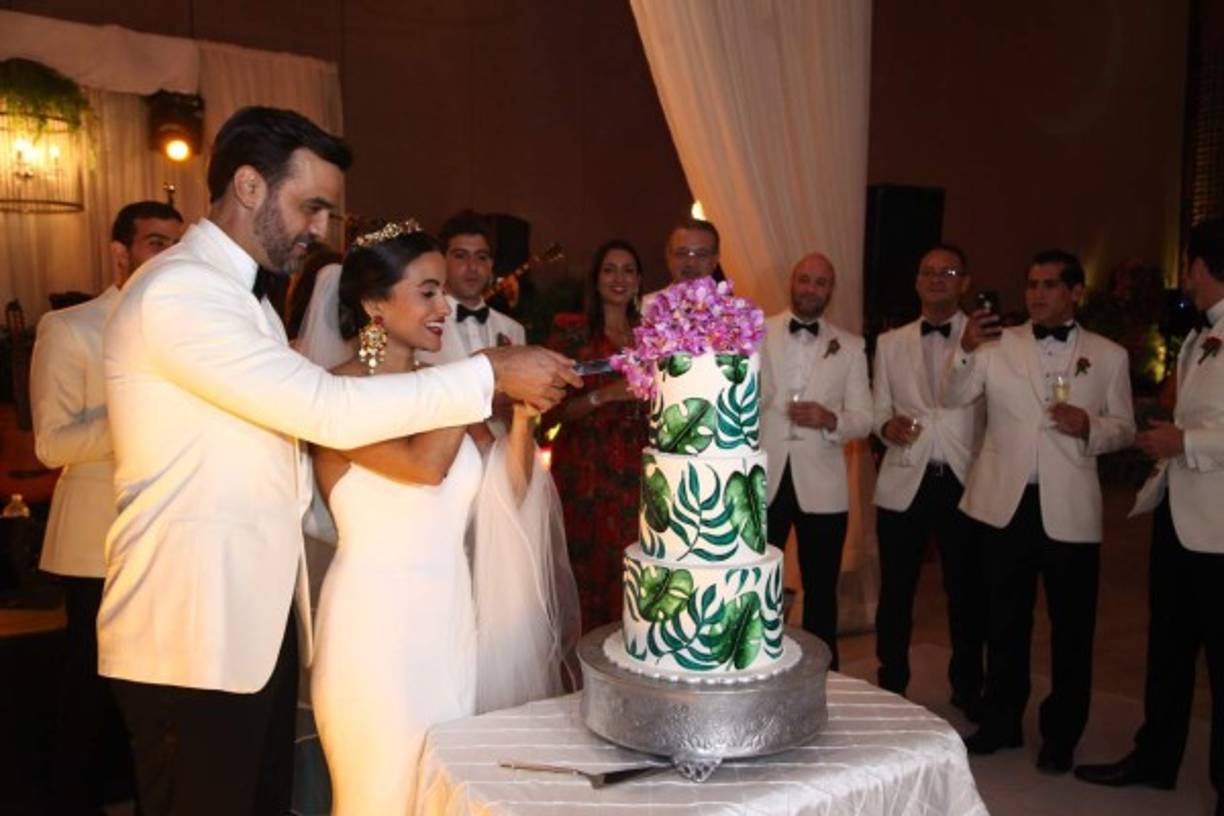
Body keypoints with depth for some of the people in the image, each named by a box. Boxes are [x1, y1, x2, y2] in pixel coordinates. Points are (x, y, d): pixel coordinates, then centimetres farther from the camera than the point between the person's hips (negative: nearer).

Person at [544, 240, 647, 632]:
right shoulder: (571, 330, -1)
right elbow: (552, 410, -7)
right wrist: (607, 395, -18)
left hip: (636, 472, 4)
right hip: (585, 471, -3)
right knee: (588, 573, -2)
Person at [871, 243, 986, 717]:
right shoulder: (890, 343, 13)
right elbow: (879, 409, 10)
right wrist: (887, 425, -9)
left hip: (964, 481, -2)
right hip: (904, 482, 2)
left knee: (967, 592, 8)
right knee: (895, 591, 7)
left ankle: (967, 687, 27)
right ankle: (891, 686, 23)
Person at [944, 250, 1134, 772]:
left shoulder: (1108, 355, 4)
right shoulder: (999, 344, 4)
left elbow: (1124, 429, 7)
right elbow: (953, 398, -6)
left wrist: (1089, 427, -14)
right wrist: (966, 350, -23)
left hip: (1069, 508, -1)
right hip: (1005, 503, 1)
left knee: (1071, 628, 8)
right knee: (1004, 622, 13)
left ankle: (1060, 735, 24)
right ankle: (1001, 721, 28)